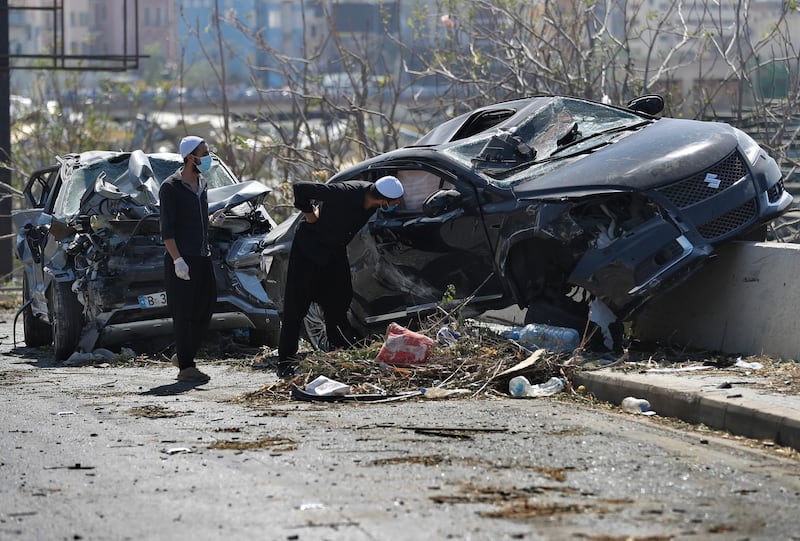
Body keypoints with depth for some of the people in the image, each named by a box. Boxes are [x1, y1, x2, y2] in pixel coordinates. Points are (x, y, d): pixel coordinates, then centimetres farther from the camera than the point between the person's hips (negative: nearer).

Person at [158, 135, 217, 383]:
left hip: (203, 258, 8)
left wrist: (207, 251, 17)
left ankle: (183, 355, 23)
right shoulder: (171, 188, -10)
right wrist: (177, 260, -21)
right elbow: (167, 230, -14)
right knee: (184, 314, -5)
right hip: (181, 260, -8)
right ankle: (185, 367, -3)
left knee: (205, 310, 9)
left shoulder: (202, 185, 14)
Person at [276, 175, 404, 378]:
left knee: (337, 307, 11)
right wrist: (309, 213, -19)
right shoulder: (344, 194, -34)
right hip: (309, 248, -7)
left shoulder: (370, 195, -11)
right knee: (296, 306, -4)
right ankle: (286, 364, -1)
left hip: (335, 252, 7)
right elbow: (300, 188, -33)